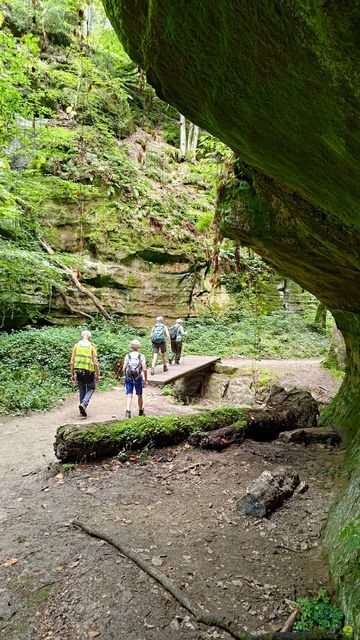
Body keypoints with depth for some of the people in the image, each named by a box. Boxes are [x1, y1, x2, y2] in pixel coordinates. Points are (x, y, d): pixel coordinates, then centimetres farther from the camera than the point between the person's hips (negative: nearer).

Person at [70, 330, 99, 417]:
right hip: (89, 371, -3)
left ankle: (83, 407, 21)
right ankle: (83, 404, -10)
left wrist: (72, 374, 8)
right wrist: (97, 375, 1)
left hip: (79, 371, 3)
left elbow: (72, 362, 1)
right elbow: (95, 363, -7)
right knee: (90, 389, 12)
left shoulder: (76, 345, 3)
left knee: (82, 390, 19)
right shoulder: (92, 346, -4)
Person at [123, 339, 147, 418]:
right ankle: (141, 411, 31)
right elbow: (144, 369, -11)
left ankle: (128, 411, -17)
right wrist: (145, 380, -2)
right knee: (139, 395, 16)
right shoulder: (141, 356, -4)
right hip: (138, 378, 0)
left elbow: (124, 369, -5)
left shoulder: (127, 356, -1)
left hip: (128, 378, 0)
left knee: (129, 395, 0)